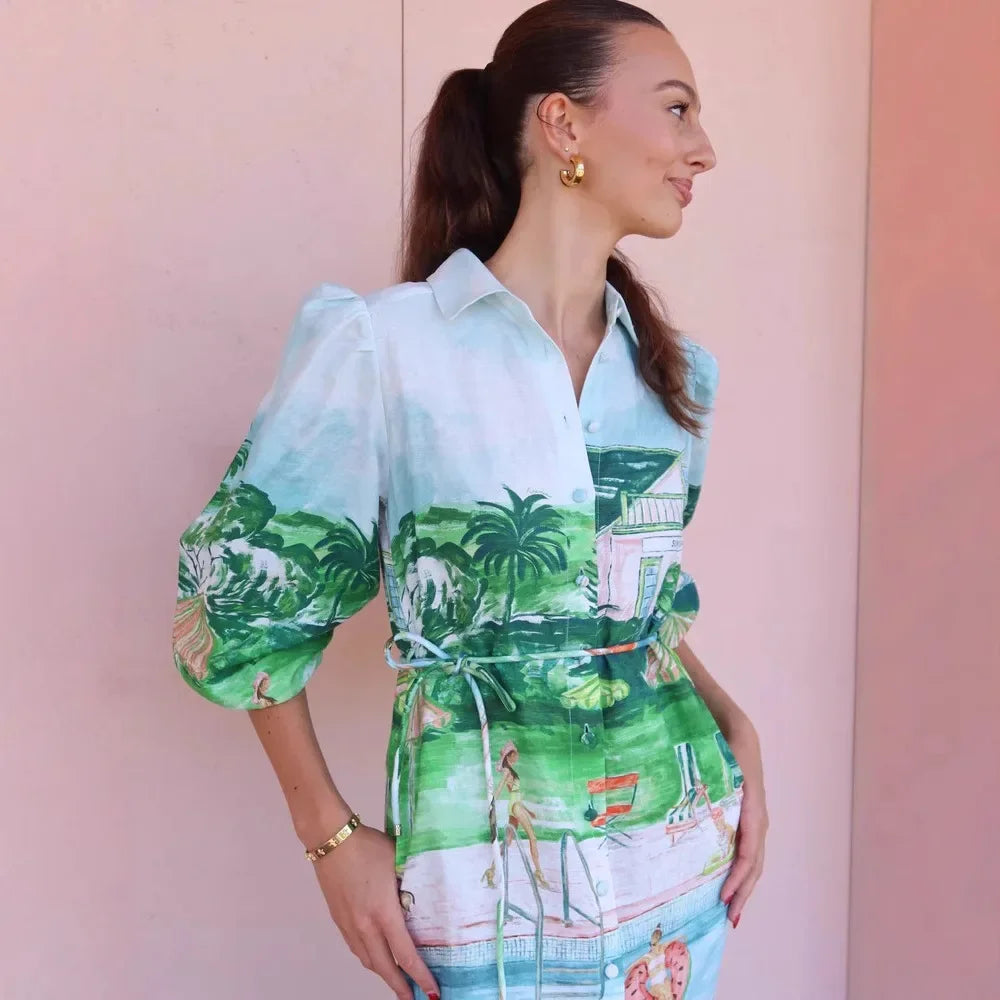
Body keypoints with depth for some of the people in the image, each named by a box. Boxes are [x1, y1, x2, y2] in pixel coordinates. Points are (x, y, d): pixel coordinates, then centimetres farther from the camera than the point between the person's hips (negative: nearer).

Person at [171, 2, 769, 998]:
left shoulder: (671, 367, 3)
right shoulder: (381, 344, -14)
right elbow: (244, 597, -7)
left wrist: (733, 726, 1)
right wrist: (331, 835, -7)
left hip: (679, 850, 6)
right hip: (491, 881, -5)